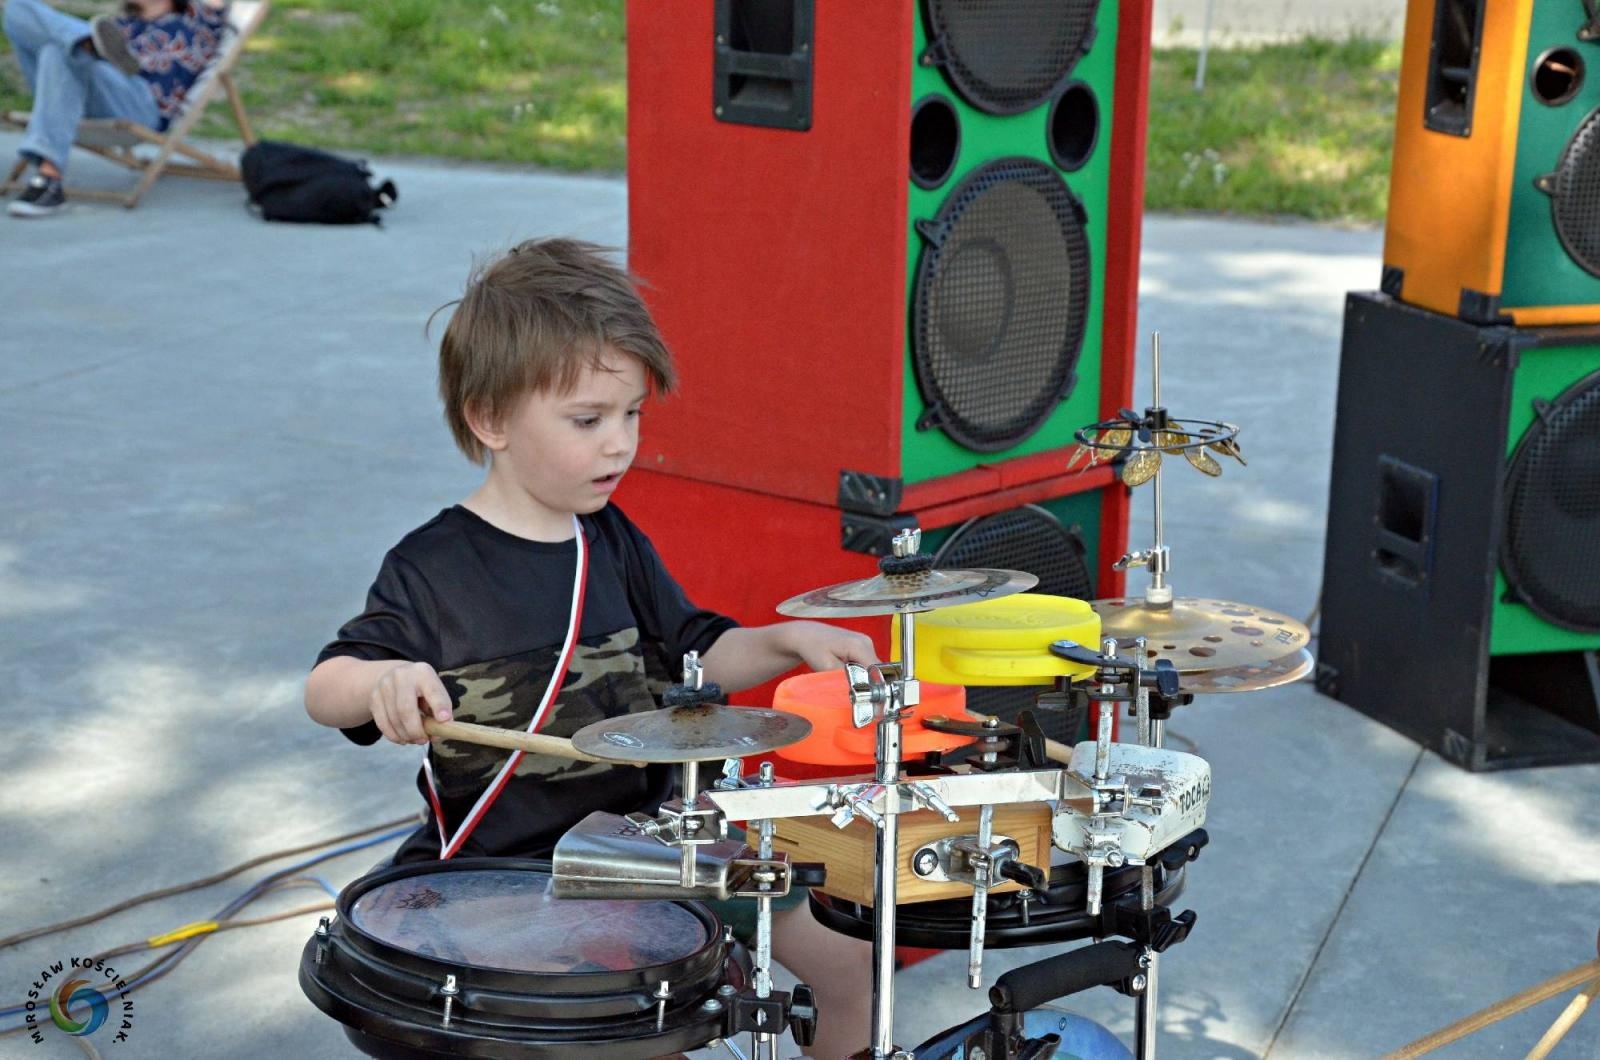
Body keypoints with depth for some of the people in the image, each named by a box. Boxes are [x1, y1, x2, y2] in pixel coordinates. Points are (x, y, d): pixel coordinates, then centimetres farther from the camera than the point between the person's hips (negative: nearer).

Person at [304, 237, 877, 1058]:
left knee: (846, 957, 7)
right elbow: (323, 690, -15)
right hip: (502, 865, -6)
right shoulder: (433, 568, -12)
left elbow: (695, 653, 15)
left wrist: (786, 642, -4)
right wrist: (381, 681, -39)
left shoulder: (613, 544, 7)